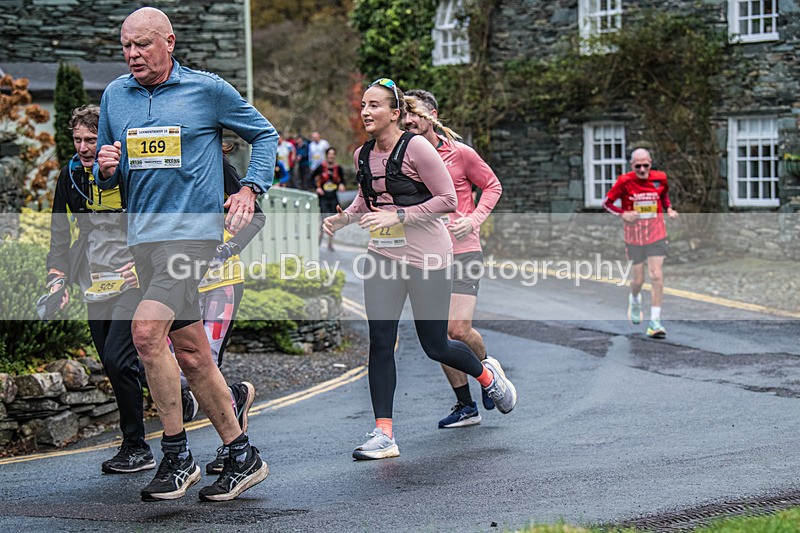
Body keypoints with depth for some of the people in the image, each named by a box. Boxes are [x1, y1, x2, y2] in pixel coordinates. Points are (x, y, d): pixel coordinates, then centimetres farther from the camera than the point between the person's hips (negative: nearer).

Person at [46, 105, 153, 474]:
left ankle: (137, 448, -5)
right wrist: (58, 278, 3)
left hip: (133, 281, -6)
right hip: (95, 286, 6)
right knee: (113, 365, 6)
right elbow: (60, 232, 13)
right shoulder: (70, 176, 7)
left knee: (117, 359, -16)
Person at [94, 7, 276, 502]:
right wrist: (107, 168, -4)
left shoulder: (209, 89, 0)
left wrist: (251, 189, -3)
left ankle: (178, 457, -10)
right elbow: (109, 177, 19)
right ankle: (242, 456, 18)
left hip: (195, 227, -6)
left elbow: (265, 134, 11)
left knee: (147, 330, -21)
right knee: (190, 352, 7)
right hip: (144, 233, 6)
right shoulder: (114, 96, 13)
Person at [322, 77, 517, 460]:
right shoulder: (363, 155, 6)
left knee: (435, 347, 5)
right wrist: (343, 218, 3)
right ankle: (384, 435, 0)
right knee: (379, 343, -4)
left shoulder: (415, 147, -14)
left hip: (426, 256, -5)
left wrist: (398, 216, -21)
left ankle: (487, 375, 36)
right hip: (383, 256, 6)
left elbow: (447, 200, -14)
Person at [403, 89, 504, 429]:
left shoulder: (460, 153, -4)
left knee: (459, 330, -13)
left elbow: (492, 186, 6)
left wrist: (473, 220, -9)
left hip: (462, 252, -4)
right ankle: (465, 406, 14)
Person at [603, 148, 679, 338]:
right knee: (638, 279, 5)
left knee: (657, 276, -10)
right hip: (634, 235, -1)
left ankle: (655, 322, -7)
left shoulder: (660, 178, -2)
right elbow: (606, 203, -1)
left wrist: (669, 209, 3)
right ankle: (635, 300, 44)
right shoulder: (624, 181, -10)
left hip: (656, 234, 1)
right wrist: (623, 214, -16)